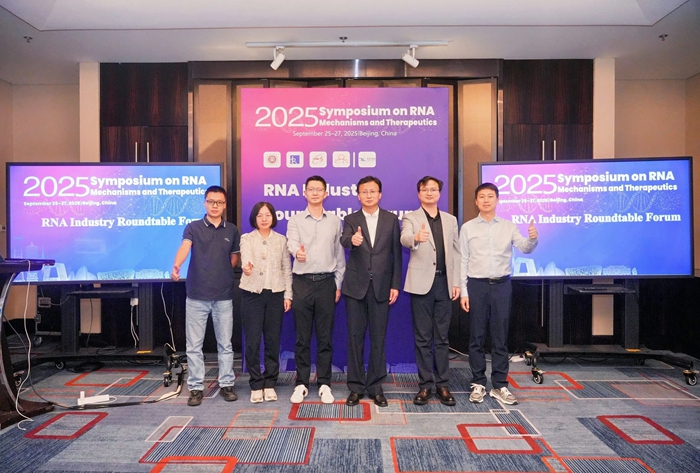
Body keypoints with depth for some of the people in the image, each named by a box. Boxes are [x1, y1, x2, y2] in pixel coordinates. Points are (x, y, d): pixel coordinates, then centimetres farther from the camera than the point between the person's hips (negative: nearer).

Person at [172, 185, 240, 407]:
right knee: (194, 345, 5)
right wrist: (176, 266, -41)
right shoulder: (193, 227, -2)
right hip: (196, 296, -1)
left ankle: (226, 384, 23)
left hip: (224, 297, 2)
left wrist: (222, 273, 3)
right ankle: (196, 388, 17)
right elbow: (184, 247, -22)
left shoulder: (232, 230, 6)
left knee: (225, 344, 10)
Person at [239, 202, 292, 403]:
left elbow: (287, 269, 8)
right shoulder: (246, 238, 2)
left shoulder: (281, 240, 8)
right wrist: (247, 266, -42)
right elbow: (246, 257, -19)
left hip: (275, 294, 2)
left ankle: (270, 383, 17)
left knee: (273, 340, 5)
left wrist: (288, 295, 2)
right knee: (252, 341, -1)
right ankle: (256, 385, 12)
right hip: (252, 294, -1)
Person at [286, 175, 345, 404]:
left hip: (326, 282, 1)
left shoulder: (334, 221, 8)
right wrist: (297, 252, -40)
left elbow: (339, 255, 10)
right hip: (302, 282, -1)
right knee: (302, 336, 6)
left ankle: (324, 384, 16)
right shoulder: (295, 220, 4)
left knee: (325, 336, 6)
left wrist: (338, 284, 6)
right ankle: (302, 383, 18)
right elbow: (292, 242, -16)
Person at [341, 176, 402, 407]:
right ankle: (355, 386, 17)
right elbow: (344, 240, -17)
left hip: (381, 286, 0)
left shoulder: (391, 220, 6)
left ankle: (375, 386, 19)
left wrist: (396, 285, -2)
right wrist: (352, 239, -41)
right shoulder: (351, 220, 4)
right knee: (355, 338, 5)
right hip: (356, 286, 0)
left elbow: (396, 254, 4)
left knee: (378, 338, 6)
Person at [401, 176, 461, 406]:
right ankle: (425, 385, 13)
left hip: (444, 283, 3)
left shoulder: (450, 220, 13)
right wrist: (416, 237, -44)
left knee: (442, 337, 9)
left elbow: (456, 252, 12)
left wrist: (456, 282, 4)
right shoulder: (410, 218, 1)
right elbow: (404, 239, -21)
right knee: (423, 337, 4)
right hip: (421, 283, -3)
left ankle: (442, 384, 18)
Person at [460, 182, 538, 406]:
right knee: (476, 337, 6)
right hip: (477, 286, -1)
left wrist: (533, 239, -28)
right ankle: (478, 384, 19)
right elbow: (463, 262, 1)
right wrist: (463, 292, -3)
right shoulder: (467, 228, 2)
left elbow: (525, 249, -6)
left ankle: (500, 385, 18)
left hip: (502, 285, 1)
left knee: (500, 337, 7)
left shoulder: (508, 226, 6)